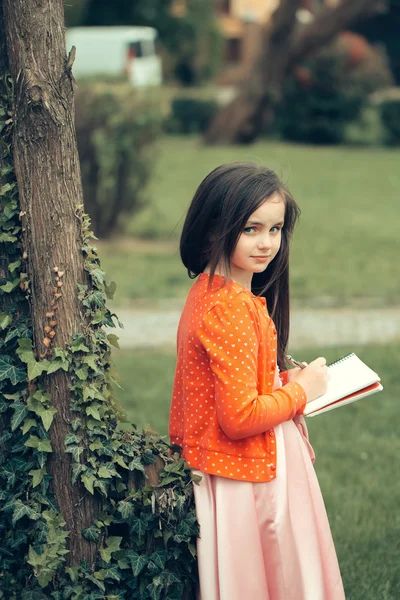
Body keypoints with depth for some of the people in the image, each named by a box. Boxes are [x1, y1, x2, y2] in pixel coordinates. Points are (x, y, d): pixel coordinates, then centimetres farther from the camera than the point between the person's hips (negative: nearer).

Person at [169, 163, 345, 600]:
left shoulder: (210, 290, 5)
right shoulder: (233, 309, -26)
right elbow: (240, 418, -28)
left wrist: (284, 380, 8)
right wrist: (301, 390, -14)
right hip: (247, 478, -10)